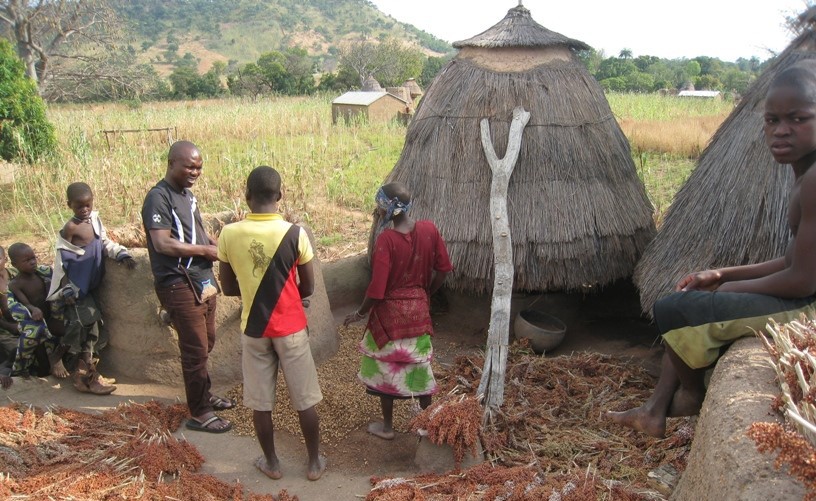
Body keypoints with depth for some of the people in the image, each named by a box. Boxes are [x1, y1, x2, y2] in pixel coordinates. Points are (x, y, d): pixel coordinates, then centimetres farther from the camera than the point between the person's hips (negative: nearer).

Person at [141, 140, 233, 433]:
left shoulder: (187, 194, 13)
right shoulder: (158, 197, -15)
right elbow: (162, 244, -23)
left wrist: (214, 245, 3)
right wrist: (206, 250, -18)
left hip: (202, 281, 9)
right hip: (179, 285, -9)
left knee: (206, 343, 19)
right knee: (196, 350, -4)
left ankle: (204, 395, 35)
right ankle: (198, 414, 8)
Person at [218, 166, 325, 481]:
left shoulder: (229, 235, -9)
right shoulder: (294, 234, -14)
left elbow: (228, 288, 1)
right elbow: (308, 288, -5)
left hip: (254, 330, 2)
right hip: (291, 329, -1)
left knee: (261, 402, 16)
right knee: (304, 401, 13)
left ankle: (271, 463, 30)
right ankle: (314, 462, 25)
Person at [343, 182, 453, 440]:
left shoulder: (386, 239, -23)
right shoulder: (429, 229, -9)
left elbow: (377, 288, -22)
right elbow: (443, 268, 1)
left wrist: (360, 313, -6)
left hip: (390, 312, -5)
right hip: (419, 309, 5)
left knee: (386, 367, 13)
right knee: (419, 363, 21)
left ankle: (387, 426, 26)